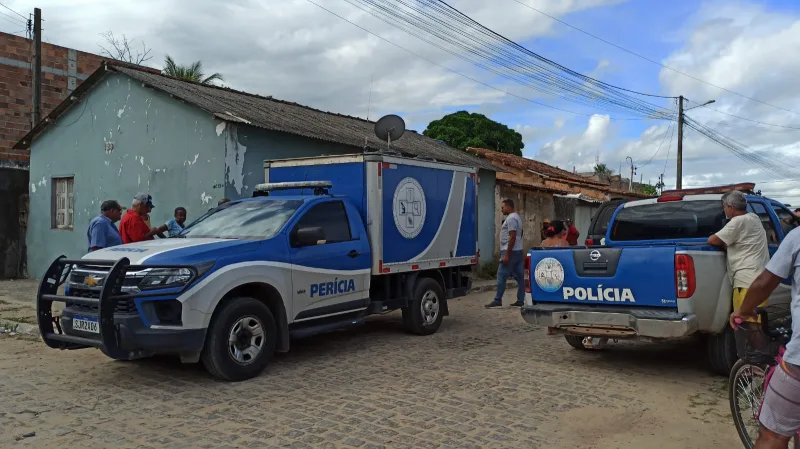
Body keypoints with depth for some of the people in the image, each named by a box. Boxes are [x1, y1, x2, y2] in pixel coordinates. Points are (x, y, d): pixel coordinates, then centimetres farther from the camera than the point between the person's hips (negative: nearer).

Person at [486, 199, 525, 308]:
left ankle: (498, 300, -4)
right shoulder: (516, 217, 18)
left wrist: (506, 255, -23)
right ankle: (520, 300, 11)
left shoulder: (511, 218, -14)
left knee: (501, 276, -7)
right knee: (519, 277, 8)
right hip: (518, 251, 11)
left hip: (510, 252, -11)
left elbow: (512, 237, -21)